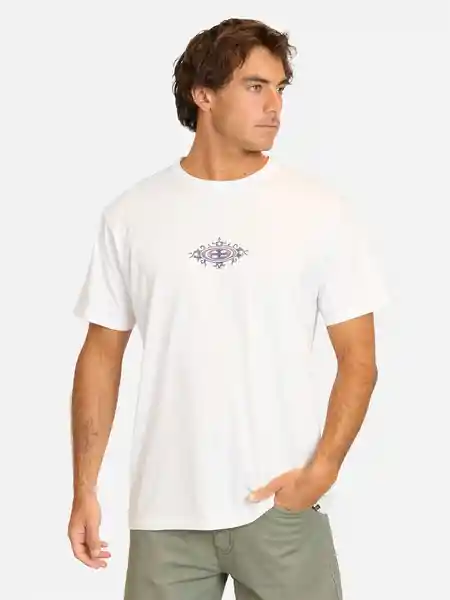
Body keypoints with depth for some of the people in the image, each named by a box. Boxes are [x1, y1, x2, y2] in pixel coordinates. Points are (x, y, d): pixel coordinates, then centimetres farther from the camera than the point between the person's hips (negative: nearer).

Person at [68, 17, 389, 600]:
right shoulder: (130, 215, 2)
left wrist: (322, 469, -11)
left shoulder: (319, 209, -2)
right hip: (165, 510, 1)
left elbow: (358, 357, 0)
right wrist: (84, 489, 2)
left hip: (282, 506, -1)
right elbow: (102, 355, 6)